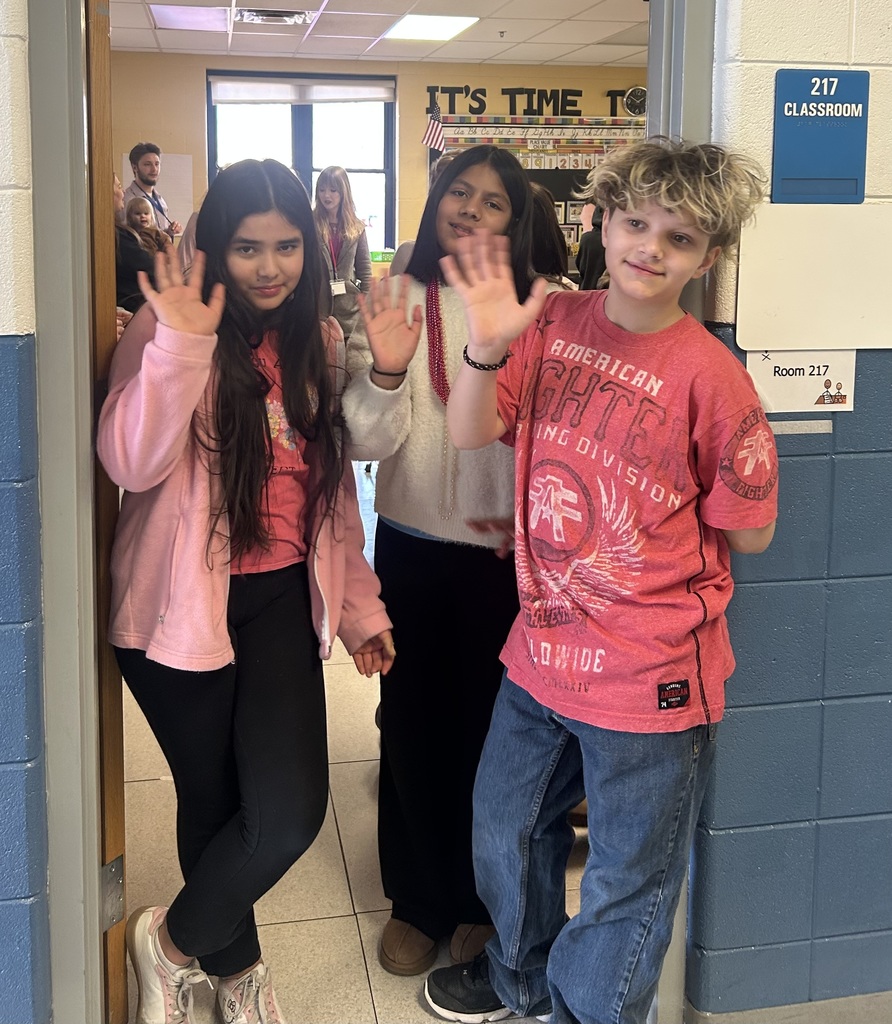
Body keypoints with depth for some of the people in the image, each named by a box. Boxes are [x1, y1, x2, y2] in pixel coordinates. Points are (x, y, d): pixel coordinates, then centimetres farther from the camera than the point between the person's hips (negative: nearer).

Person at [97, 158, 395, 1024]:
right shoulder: (166, 330, -8)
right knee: (215, 806, 7)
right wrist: (181, 342, -30)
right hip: (182, 605, -4)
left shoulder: (319, 343, 10)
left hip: (282, 601, 4)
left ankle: (177, 940, 25)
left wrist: (359, 602, 15)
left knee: (291, 813, -5)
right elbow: (132, 464, -22)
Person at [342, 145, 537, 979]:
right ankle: (417, 900, 32)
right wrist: (385, 372, -24)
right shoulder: (395, 301, -4)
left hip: (503, 553, -1)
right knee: (413, 721, 12)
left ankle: (479, 899, 34)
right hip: (411, 545, 1)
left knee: (490, 722, 12)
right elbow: (368, 443, -7)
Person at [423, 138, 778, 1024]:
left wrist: (650, 522, -6)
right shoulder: (552, 323, -2)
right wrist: (486, 347, -24)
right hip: (541, 652, 6)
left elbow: (750, 530, -11)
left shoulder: (709, 375, -18)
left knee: (626, 885, 13)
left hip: (649, 679, -6)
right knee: (504, 830, 27)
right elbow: (469, 432, -8)